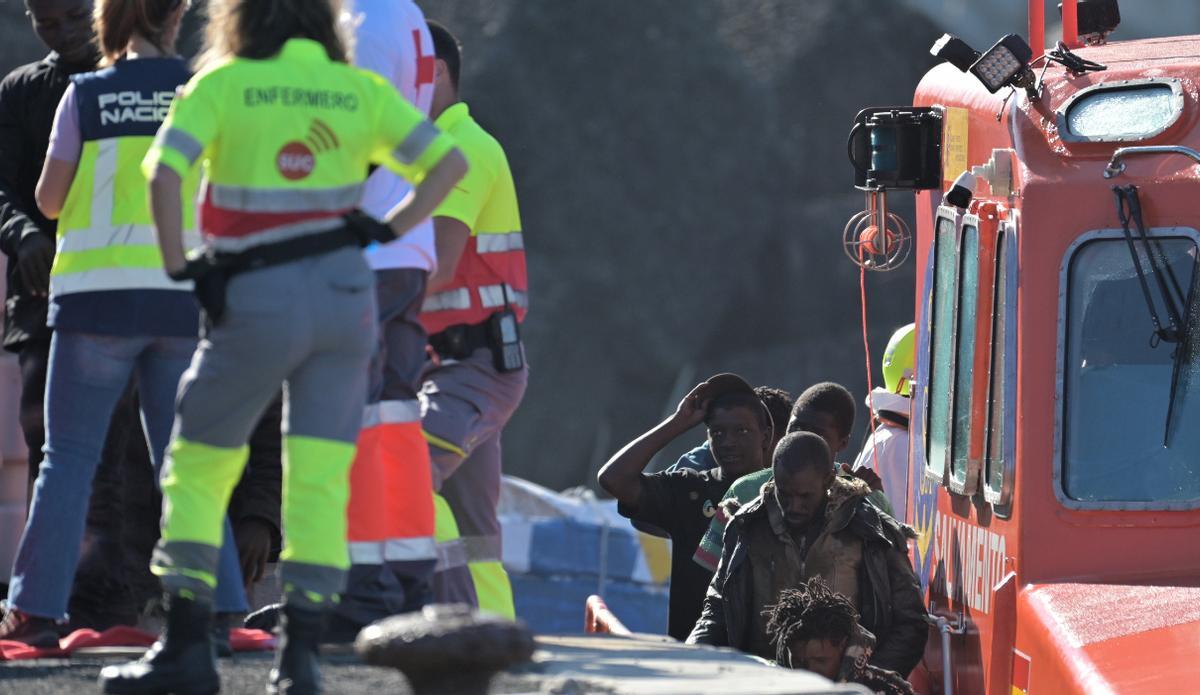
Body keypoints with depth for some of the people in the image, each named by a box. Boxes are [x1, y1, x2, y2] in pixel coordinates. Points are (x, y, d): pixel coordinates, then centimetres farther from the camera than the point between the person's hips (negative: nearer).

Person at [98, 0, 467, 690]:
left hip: (258, 298, -3)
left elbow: (164, 173, -16)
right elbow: (450, 161, 4)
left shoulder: (222, 85, -3)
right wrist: (390, 228, 3)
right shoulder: (361, 91, 6)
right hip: (344, 293, 3)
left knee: (197, 469, 10)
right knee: (320, 479, 4)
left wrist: (179, 268, -9)